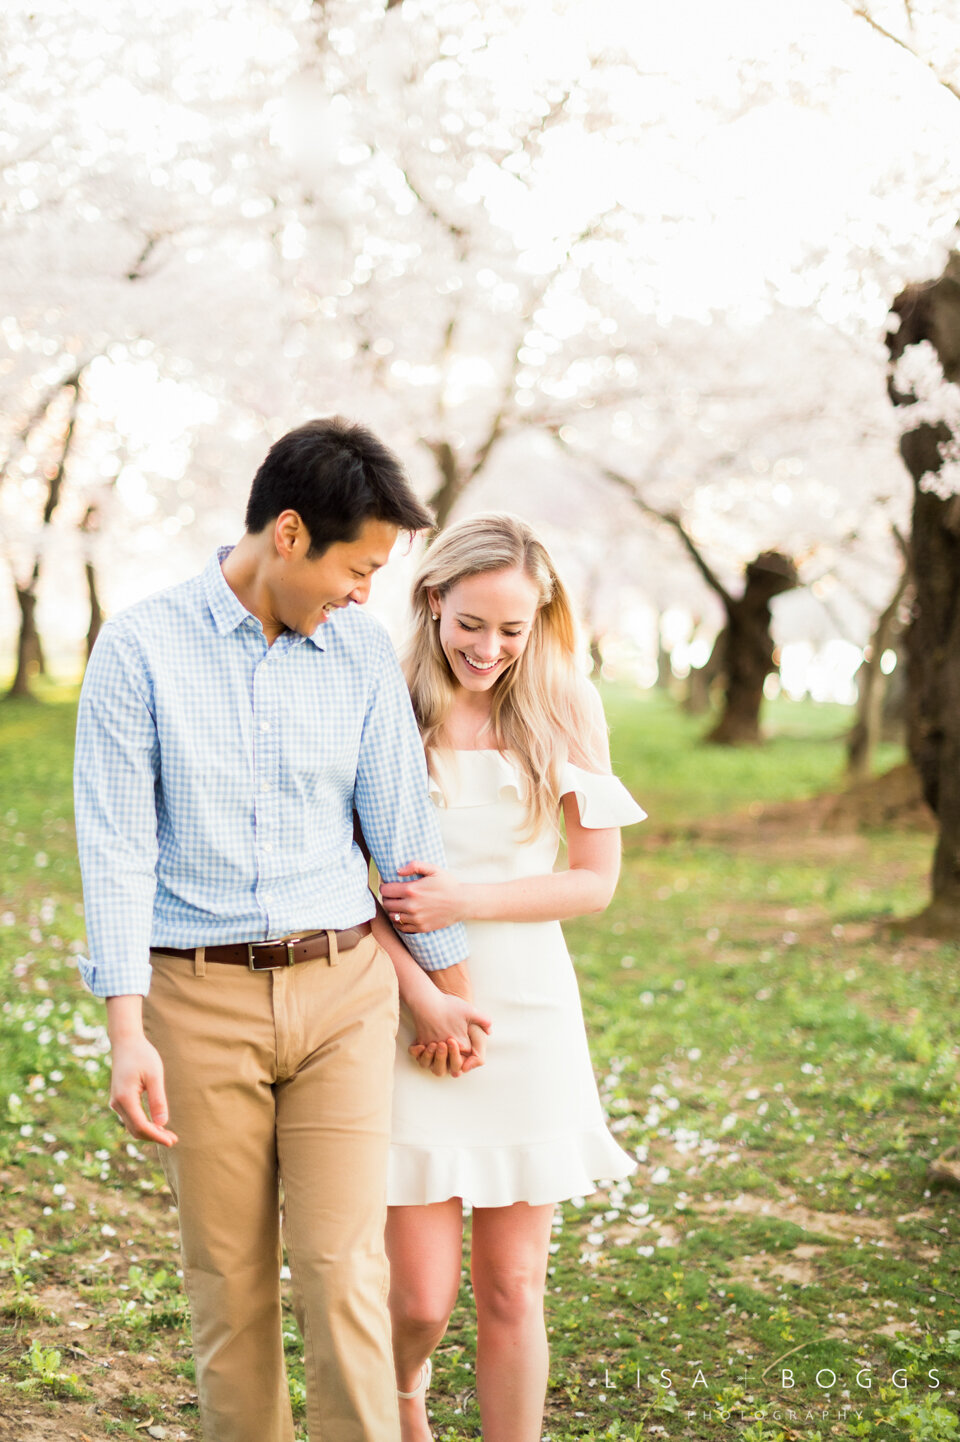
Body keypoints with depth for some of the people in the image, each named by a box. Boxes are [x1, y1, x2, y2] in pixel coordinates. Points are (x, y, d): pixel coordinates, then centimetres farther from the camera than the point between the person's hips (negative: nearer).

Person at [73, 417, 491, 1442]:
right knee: (230, 1286, 6)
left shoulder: (362, 653, 5)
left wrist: (441, 985, 18)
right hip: (202, 999, -2)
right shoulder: (141, 647, -5)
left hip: (342, 990, 2)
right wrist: (127, 1034, -16)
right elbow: (116, 847, -9)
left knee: (344, 1273, -5)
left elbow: (400, 824, 12)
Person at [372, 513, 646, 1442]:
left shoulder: (566, 707, 2)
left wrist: (463, 901, -12)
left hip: (529, 1016, 1)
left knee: (512, 1292, 5)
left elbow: (596, 880, 2)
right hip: (403, 1010, -1)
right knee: (422, 1302, 1)